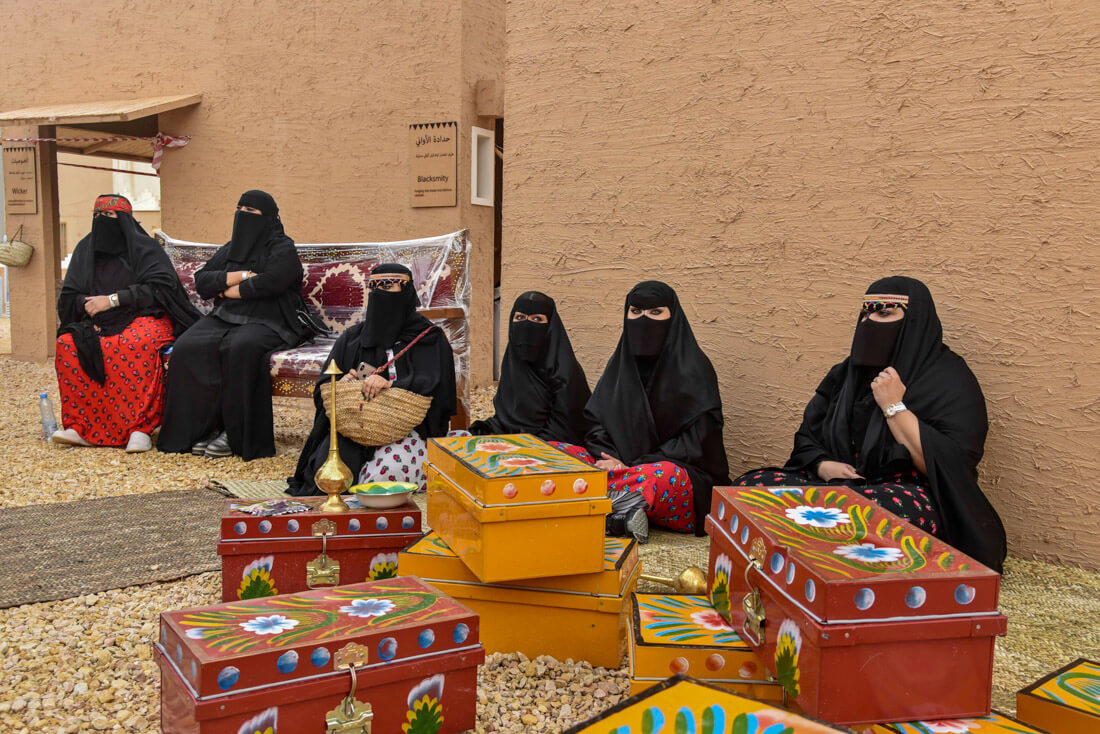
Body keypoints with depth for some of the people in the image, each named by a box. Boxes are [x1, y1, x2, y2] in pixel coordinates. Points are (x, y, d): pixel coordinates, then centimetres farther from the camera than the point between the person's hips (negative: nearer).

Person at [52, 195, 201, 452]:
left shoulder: (145, 247, 0)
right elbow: (69, 296, 14)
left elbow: (160, 287, -12)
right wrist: (88, 304, -9)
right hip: (99, 324, 5)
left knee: (135, 344, -38)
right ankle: (83, 428, -21)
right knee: (68, 344, -24)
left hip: (145, 318, -5)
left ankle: (140, 427, -36)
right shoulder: (85, 249, 15)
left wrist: (113, 300, -15)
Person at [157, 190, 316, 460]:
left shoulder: (283, 249, 1)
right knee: (187, 348, -22)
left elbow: (270, 283, -18)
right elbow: (201, 281, 10)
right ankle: (206, 426, -20)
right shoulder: (228, 250, 22)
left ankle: (236, 434, -29)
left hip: (268, 322, -6)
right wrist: (240, 276, -6)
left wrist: (229, 289, -3)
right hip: (224, 318, 6)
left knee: (241, 348, -37)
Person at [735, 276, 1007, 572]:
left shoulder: (949, 378, -3)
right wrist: (823, 466, -5)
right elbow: (806, 436, 18)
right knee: (749, 483, -16)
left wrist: (894, 407, -14)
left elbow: (951, 466, -15)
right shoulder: (847, 373, 17)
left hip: (912, 493, -6)